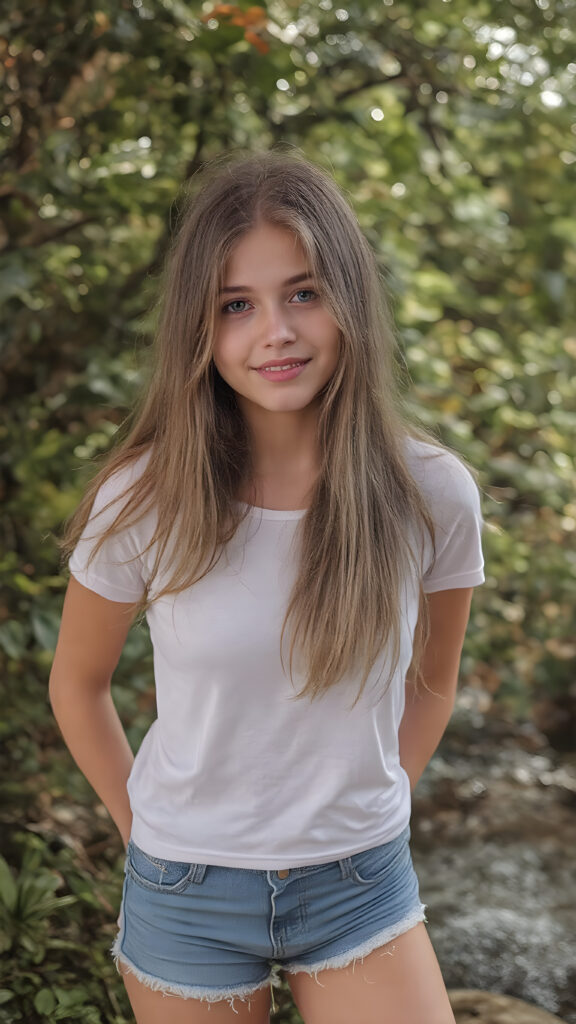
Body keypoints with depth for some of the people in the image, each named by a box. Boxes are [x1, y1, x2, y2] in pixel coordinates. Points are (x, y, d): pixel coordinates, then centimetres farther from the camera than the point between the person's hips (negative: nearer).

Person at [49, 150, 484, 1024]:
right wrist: (145, 831, 3)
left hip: (362, 886, 1)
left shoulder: (434, 495, -12)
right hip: (189, 890, 0)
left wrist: (371, 815, 5)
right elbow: (77, 686, 1)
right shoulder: (142, 502, -15)